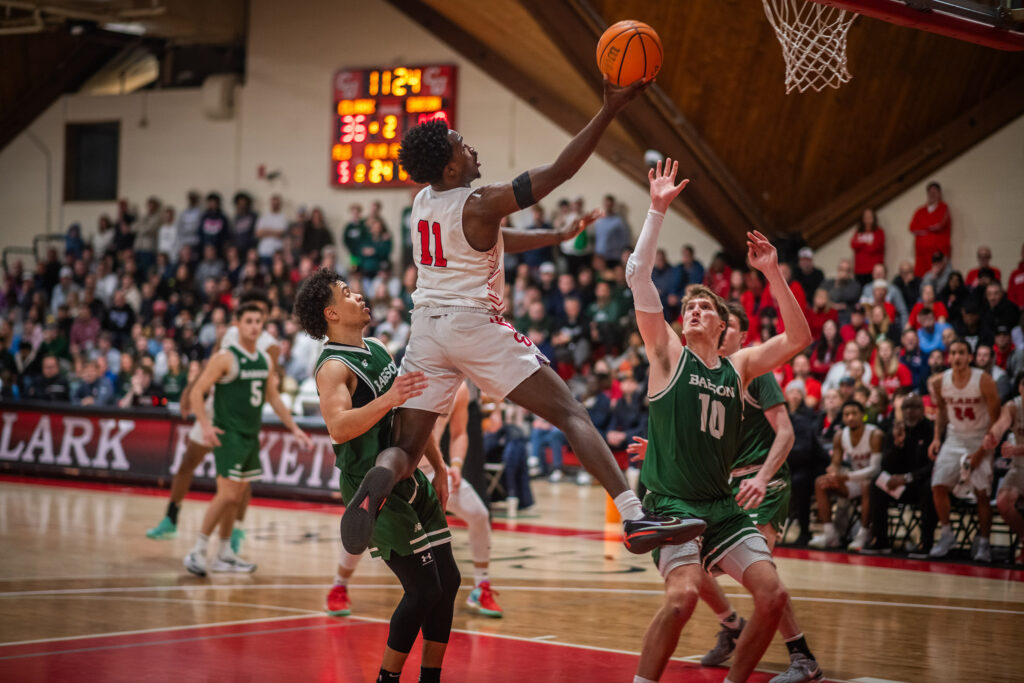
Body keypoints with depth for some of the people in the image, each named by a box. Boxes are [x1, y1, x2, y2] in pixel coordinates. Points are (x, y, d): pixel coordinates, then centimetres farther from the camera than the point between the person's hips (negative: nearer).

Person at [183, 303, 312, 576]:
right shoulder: (225, 358, -11)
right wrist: (205, 425, -27)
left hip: (251, 436, 7)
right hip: (228, 436, -7)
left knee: (236, 497, 11)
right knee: (227, 495, -14)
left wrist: (294, 428, 18)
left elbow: (273, 397, 21)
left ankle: (225, 555, 18)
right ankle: (197, 551, -6)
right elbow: (197, 392, -13)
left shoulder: (265, 360, 11)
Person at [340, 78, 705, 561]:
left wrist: (557, 237, 33)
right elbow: (560, 170, -13)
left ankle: (378, 481, -28)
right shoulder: (480, 206, -9)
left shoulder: (423, 202, 13)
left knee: (406, 448, 9)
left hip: (427, 326, 7)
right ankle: (634, 518, -18)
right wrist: (611, 108, -12)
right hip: (475, 324, -6)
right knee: (571, 415, -6)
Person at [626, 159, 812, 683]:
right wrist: (658, 209, -13)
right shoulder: (667, 354, 1)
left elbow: (799, 338, 6)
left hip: (721, 504, 5)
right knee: (684, 593, -27)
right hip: (670, 501, -5)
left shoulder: (739, 367, 12)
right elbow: (638, 274, -9)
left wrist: (772, 273, -1)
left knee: (773, 594, -4)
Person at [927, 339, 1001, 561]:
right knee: (938, 486, -8)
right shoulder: (940, 382, -6)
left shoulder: (984, 381, -17)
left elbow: (995, 418, -12)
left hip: (979, 441, -3)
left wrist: (982, 451, -16)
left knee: (982, 493, -6)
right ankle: (947, 534, 8)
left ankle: (982, 542, 6)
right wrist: (937, 438, 0)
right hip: (954, 439, 3)